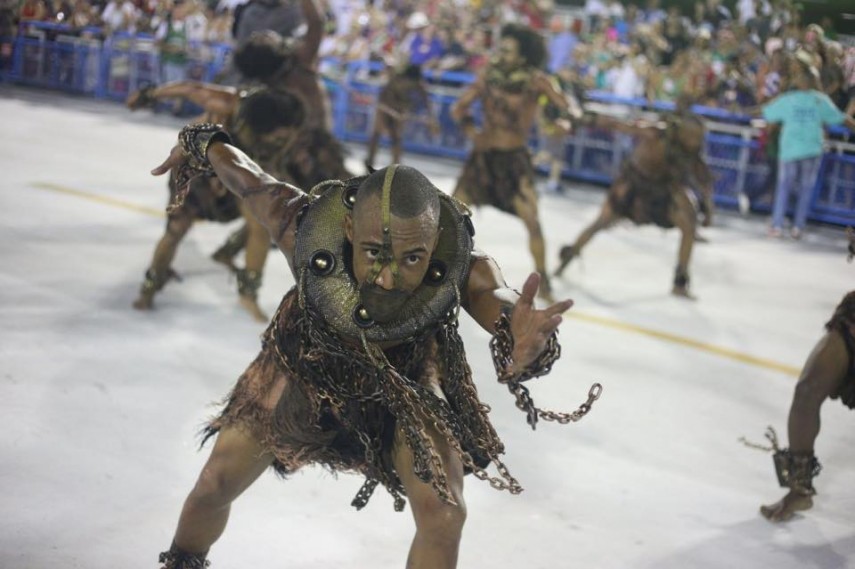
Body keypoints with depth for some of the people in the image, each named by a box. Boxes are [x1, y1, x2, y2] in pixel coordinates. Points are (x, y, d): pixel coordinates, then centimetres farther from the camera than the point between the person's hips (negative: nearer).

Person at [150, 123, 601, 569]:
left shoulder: (462, 270, -39)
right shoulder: (305, 229, -38)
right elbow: (244, 175, -19)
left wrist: (523, 346, -81)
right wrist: (199, 143, 2)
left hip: (406, 378, 0)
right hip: (306, 364, 1)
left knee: (443, 515, -13)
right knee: (214, 488, 7)